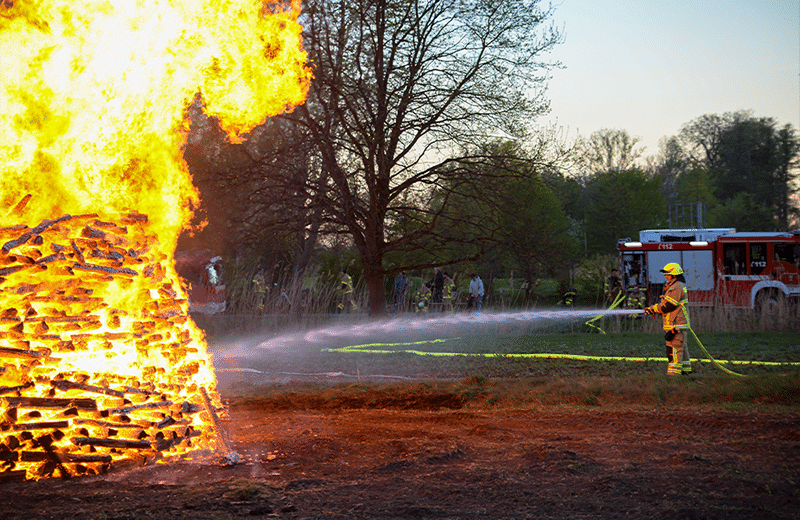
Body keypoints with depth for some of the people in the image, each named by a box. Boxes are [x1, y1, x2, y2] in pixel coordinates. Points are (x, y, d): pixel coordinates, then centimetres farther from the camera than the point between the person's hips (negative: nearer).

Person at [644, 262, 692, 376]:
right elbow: (665, 303, 20)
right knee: (681, 347, 14)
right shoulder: (675, 286, 20)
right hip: (677, 324, 11)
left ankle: (674, 372, -13)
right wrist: (653, 309, 7)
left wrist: (654, 308, -7)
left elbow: (668, 306, -19)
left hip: (676, 324, -11)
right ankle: (685, 369, 20)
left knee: (674, 348, -11)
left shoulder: (677, 288, -15)